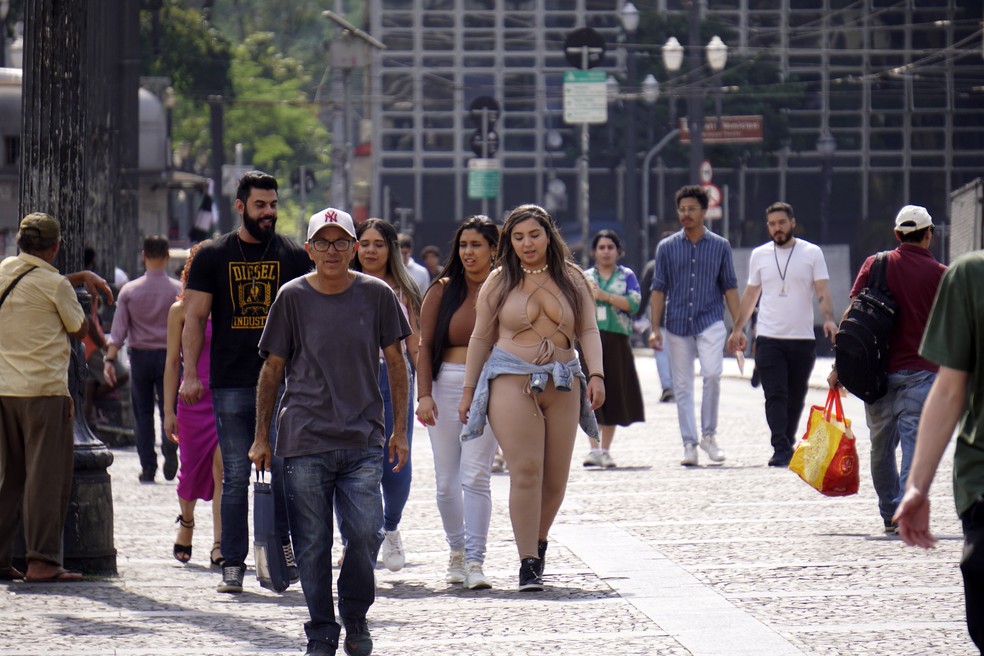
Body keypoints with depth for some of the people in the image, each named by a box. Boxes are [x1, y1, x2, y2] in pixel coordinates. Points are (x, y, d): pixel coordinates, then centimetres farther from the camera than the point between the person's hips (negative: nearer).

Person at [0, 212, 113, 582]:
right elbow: (80, 330, 3)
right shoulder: (55, 285, -10)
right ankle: (42, 560, -6)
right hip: (43, 390, -6)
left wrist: (84, 276, 20)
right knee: (47, 475, -3)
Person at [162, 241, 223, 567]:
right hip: (194, 397, 0)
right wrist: (169, 410, 2)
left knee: (222, 465, -14)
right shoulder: (181, 310, 4)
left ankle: (218, 542, -15)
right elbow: (172, 361, 5)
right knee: (193, 466, 10)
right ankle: (186, 521, 41)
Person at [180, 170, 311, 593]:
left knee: (285, 465, -12)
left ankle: (283, 541, 8)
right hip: (231, 384, 0)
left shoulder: (294, 257, 8)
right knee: (235, 476, 2)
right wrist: (190, 373, -3)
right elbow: (194, 317, 6)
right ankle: (233, 565, 7)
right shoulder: (213, 257, 7)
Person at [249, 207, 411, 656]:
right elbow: (272, 369, 6)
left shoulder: (376, 295, 4)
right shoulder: (293, 297, 1)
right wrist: (262, 437, 4)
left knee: (365, 534, -8)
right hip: (304, 440, -1)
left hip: (363, 441, 1)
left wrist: (399, 429, 7)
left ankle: (355, 619, 15)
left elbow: (395, 363, 11)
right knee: (312, 545, 0)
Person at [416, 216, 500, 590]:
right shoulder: (443, 291, 6)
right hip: (446, 385, 2)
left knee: (475, 477, -12)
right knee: (446, 480, 6)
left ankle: (475, 561, -12)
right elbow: (425, 346, 6)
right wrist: (424, 394, -4)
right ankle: (456, 552, 24)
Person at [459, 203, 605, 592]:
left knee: (556, 476, 4)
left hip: (562, 384, 3)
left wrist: (596, 374, -7)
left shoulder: (571, 279, 10)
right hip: (512, 382, -2)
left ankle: (539, 541, 28)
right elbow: (481, 338, 10)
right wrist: (469, 391, 9)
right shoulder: (499, 282, 6)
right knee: (526, 471, -13)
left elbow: (588, 331, 8)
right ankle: (528, 563, -11)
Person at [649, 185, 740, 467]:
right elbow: (659, 289, 8)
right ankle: (689, 444, 8)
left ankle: (708, 435, -4)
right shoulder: (667, 247, 7)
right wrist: (655, 328, 1)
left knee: (712, 374, -20)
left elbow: (729, 287, 9)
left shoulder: (720, 246, 7)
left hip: (710, 322, -1)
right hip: (677, 325, 1)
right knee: (683, 386, 2)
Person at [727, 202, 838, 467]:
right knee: (775, 395, -9)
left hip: (803, 338, -1)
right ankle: (781, 448, -14)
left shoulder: (812, 253, 2)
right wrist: (737, 329, 14)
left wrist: (828, 319, -20)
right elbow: (751, 294, 17)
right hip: (768, 338, 1)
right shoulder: (759, 255, 10)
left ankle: (788, 443, 21)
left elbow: (823, 291, -3)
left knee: (796, 397, 7)